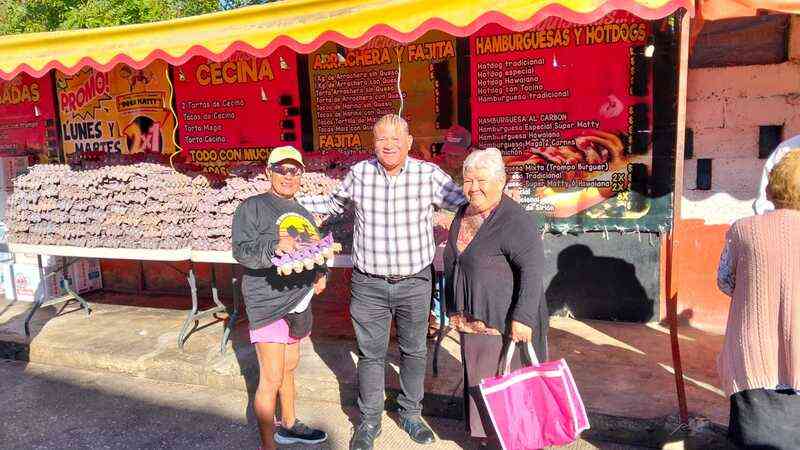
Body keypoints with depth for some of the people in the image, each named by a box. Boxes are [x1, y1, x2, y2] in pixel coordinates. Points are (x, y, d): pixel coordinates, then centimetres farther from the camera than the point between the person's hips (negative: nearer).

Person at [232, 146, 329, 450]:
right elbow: (241, 250, -16)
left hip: (298, 302, 8)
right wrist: (276, 246, -32)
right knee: (271, 377, -6)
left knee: (289, 367, 22)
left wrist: (321, 273, 3)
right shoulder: (253, 206, -7)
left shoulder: (303, 214, 15)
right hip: (267, 302, -7)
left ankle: (288, 425, 39)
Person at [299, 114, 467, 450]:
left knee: (414, 351, 16)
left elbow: (467, 204, 2)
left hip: (414, 283, 0)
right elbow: (335, 204, 18)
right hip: (368, 284, 0)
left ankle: (410, 413, 37)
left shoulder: (429, 174, -6)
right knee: (370, 354, 10)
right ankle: (369, 422, 28)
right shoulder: (359, 173, -1)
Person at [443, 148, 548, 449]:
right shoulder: (464, 214, 9)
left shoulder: (515, 221, -19)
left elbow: (532, 269, -24)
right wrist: (455, 309, 22)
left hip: (504, 319, -8)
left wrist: (523, 318, -28)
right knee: (476, 374, 18)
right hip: (471, 317, 9)